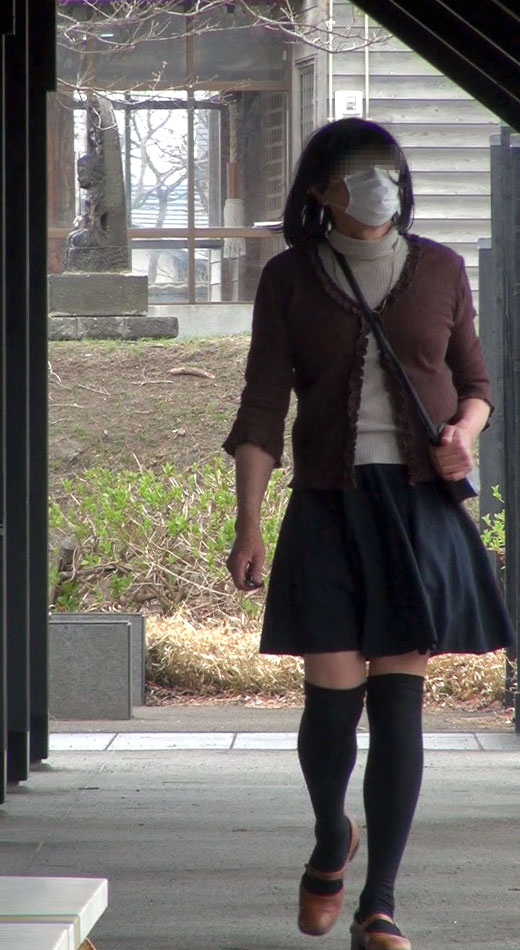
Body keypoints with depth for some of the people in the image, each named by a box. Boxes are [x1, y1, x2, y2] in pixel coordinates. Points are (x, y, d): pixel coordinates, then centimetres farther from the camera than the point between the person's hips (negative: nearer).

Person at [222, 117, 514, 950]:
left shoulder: (439, 270, 8)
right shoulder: (291, 278, 4)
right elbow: (263, 406, 1)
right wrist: (249, 526, -6)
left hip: (421, 505, 1)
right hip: (330, 505, -1)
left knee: (399, 700, -3)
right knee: (332, 694, -5)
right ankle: (330, 842, 27)